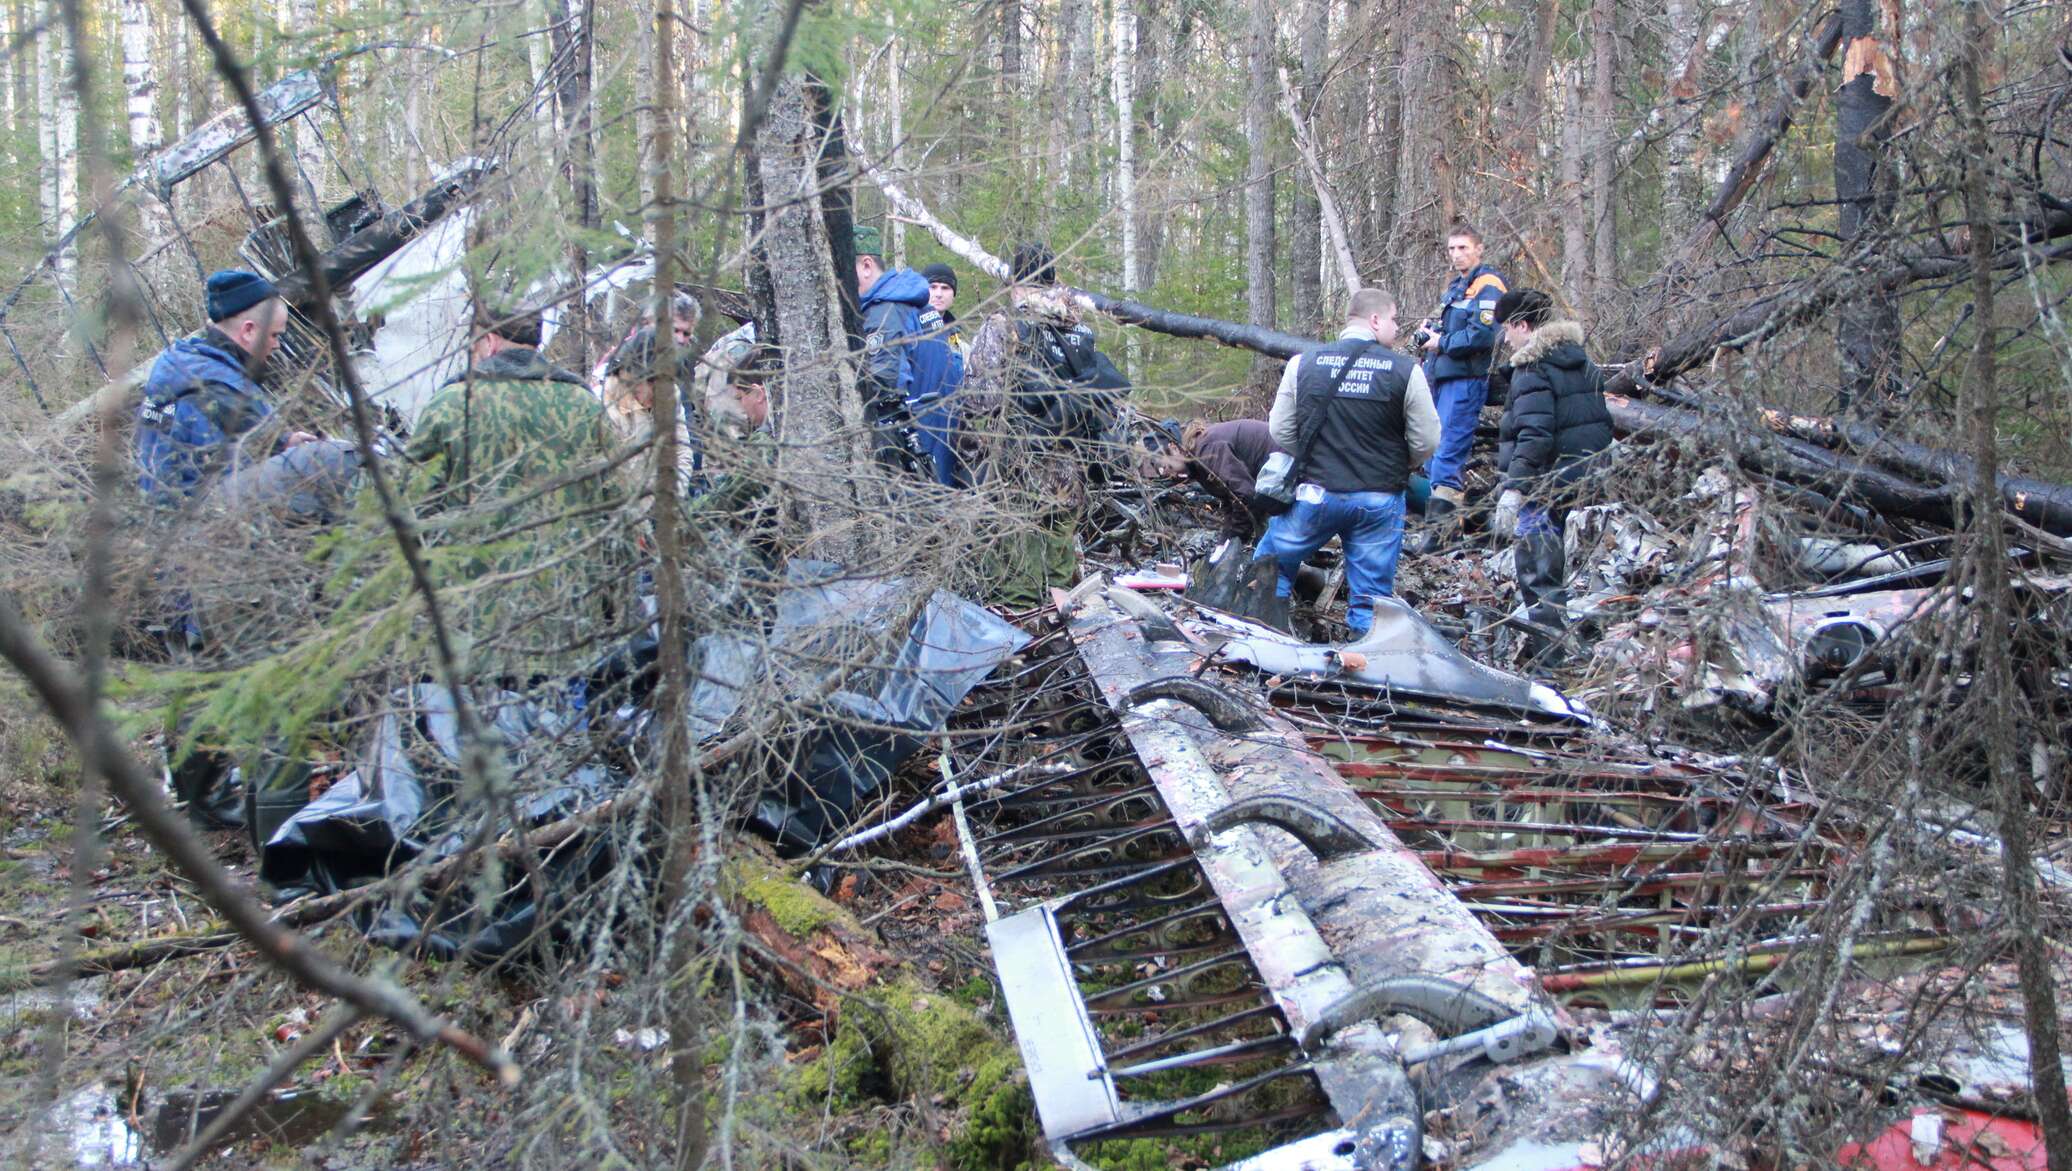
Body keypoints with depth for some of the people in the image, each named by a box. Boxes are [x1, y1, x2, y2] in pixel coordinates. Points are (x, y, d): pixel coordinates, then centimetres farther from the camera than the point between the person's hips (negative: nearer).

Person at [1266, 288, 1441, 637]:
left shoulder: (1303, 363, -2)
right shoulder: (1405, 370, -6)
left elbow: (1280, 432, 3)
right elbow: (1426, 443, -3)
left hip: (1316, 493, 1)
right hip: (1380, 500, -1)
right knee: (1371, 595, 7)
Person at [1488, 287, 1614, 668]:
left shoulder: (1533, 369, -14)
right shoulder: (1582, 362, 13)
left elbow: (1533, 436, -25)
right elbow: (1603, 423, 19)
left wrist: (1512, 491, -28)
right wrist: (1594, 472, 27)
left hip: (1546, 488, -9)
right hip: (1585, 484, 9)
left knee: (1539, 578, -3)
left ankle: (1547, 662, -3)